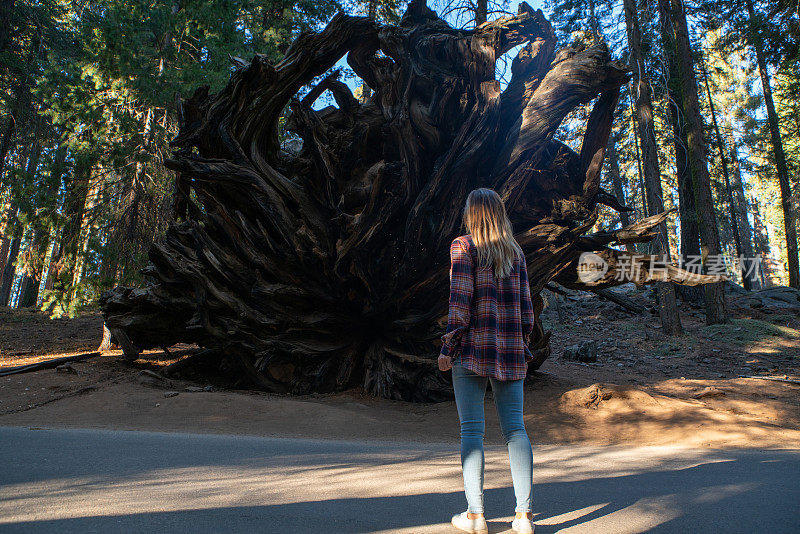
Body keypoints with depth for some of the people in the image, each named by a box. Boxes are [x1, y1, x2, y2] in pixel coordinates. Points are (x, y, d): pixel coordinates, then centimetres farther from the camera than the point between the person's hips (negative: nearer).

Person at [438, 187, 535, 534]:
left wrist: (448, 347, -7)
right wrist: (522, 347, 18)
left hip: (473, 348, -4)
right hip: (510, 350, 5)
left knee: (472, 430, 0)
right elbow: (525, 307, 12)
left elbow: (460, 301, -10)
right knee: (515, 428, 5)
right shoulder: (516, 252, 13)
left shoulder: (463, 247, -1)